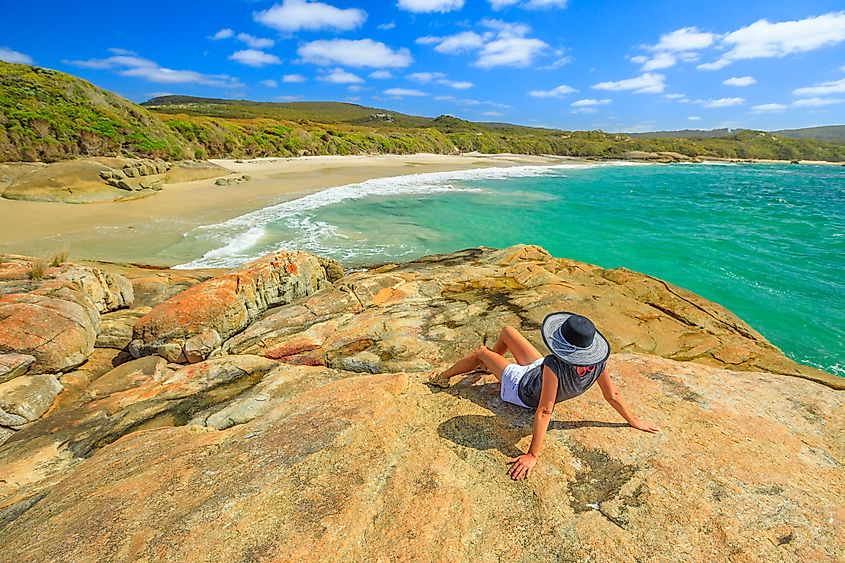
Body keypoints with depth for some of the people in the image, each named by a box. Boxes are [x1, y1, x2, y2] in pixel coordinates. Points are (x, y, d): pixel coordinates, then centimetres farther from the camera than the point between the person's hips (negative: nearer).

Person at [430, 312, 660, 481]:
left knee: (480, 353, 11)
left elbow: (544, 412, -41)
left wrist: (532, 455, -34)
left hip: (522, 388, -6)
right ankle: (491, 362, 51)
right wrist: (634, 420, 4)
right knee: (506, 331, 19)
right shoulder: (597, 362, -27)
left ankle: (443, 377, 39)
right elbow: (612, 396, -14)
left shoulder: (554, 367, -46)